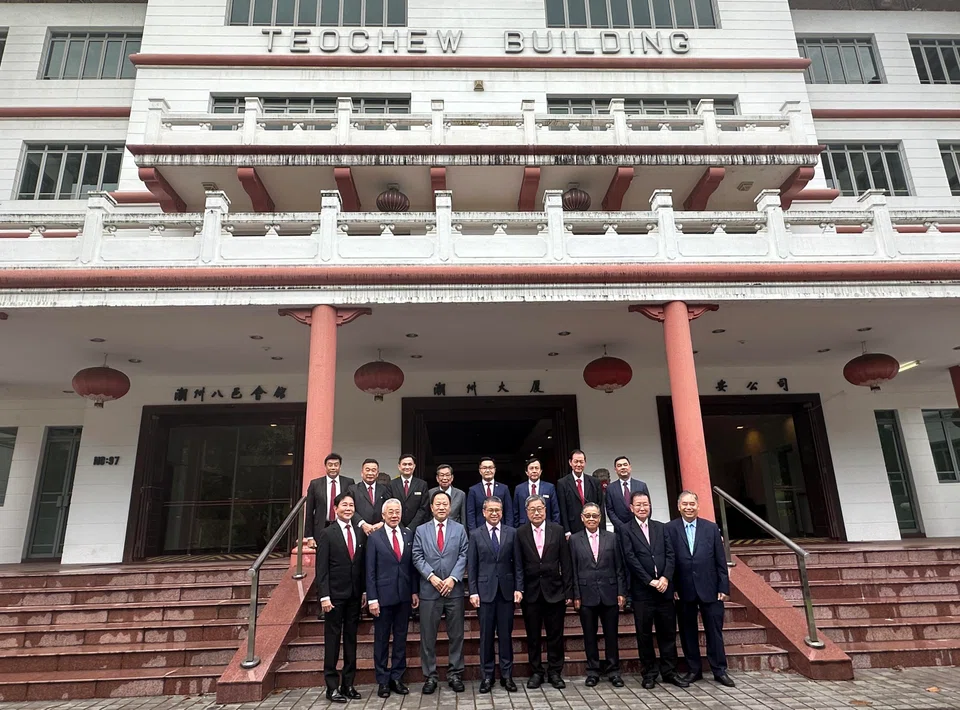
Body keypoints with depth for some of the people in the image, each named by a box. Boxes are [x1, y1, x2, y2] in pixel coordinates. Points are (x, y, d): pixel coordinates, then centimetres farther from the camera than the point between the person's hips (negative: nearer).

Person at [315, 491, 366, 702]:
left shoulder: (360, 533, 6)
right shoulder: (327, 534, -6)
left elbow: (363, 564, 9)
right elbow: (322, 568, -9)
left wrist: (365, 591, 5)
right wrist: (324, 596, -14)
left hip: (355, 595, 4)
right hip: (335, 594, -4)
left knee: (351, 639, 11)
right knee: (333, 640, 4)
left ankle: (348, 684, 21)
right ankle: (332, 686, 13)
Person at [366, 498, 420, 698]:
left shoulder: (409, 535, 4)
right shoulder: (374, 538, -5)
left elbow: (412, 565, 7)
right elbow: (370, 571, -5)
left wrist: (415, 591, 4)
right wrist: (372, 598, -9)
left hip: (404, 595, 3)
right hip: (383, 595, -3)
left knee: (401, 638, 11)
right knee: (381, 640, 8)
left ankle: (397, 678, 23)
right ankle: (383, 680, 20)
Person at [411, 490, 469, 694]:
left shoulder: (459, 529, 6)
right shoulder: (421, 530, 6)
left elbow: (463, 556, -1)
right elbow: (418, 557, 0)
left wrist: (452, 578, -13)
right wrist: (432, 577, -13)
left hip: (454, 589, 0)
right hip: (429, 590, 0)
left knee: (456, 634, 7)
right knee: (428, 636, 6)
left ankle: (455, 674, 19)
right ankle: (430, 676, 17)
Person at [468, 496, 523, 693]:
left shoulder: (512, 533, 3)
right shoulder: (476, 536, 2)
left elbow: (517, 563, 3)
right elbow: (471, 566, 1)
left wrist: (518, 588, -3)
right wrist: (473, 591, -4)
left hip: (507, 590, 1)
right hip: (485, 590, 0)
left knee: (506, 634, 7)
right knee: (486, 635, 6)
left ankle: (507, 675, 18)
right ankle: (487, 676, 18)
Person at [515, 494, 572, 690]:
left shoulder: (558, 530, -1)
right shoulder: (520, 533, -2)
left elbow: (565, 563, 0)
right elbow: (518, 565, -1)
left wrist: (568, 591, -2)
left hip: (554, 591, 0)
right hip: (530, 592, 0)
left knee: (555, 635, 8)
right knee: (533, 635, 10)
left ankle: (555, 672, 23)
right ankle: (536, 672, 24)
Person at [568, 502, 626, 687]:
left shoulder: (612, 538, 5)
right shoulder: (575, 539, 1)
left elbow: (619, 568, 5)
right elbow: (573, 570, 0)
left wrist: (621, 592, -1)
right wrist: (576, 595, -4)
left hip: (609, 593, 1)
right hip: (586, 594, -1)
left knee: (611, 634, 8)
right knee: (589, 635, 8)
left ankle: (613, 670, 21)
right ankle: (593, 671, 21)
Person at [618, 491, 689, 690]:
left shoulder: (660, 527, 11)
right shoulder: (625, 530, -1)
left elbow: (670, 554, 5)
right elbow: (631, 559, -8)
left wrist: (665, 578, -9)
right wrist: (650, 581, -13)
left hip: (664, 588, 3)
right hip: (642, 590, -3)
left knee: (668, 632, 9)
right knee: (644, 634, 5)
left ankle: (669, 671, 22)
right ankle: (649, 673, 18)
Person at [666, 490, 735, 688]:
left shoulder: (711, 528, 2)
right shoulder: (669, 529, -3)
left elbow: (720, 561, 3)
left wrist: (724, 587, 0)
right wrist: (671, 587, -7)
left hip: (709, 588, 1)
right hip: (683, 590, 0)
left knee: (714, 631, 8)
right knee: (688, 632, 10)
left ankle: (719, 670, 22)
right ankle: (693, 669, 24)